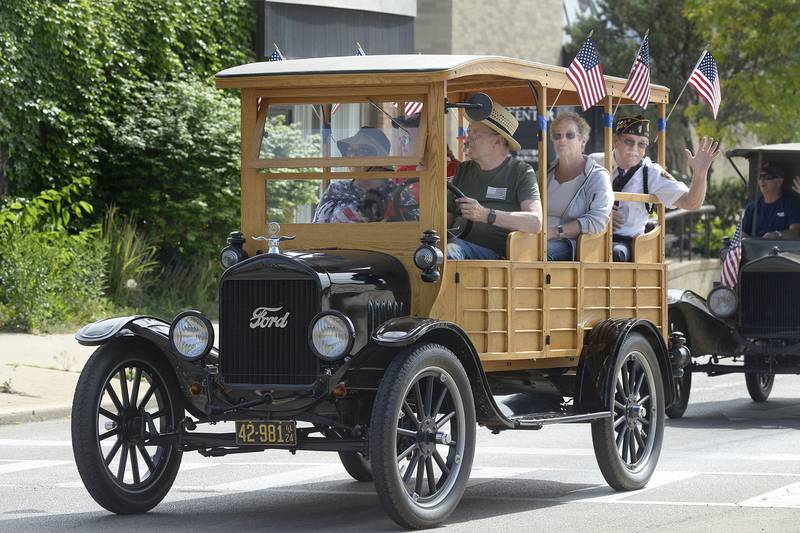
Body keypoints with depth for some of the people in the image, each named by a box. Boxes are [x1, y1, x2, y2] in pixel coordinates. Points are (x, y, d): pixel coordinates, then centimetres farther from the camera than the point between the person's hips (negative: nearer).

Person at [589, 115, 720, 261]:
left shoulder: (651, 174, 3)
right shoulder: (594, 163, 5)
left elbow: (691, 203, -5)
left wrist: (700, 173, -24)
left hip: (626, 240, 0)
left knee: (616, 253, -36)